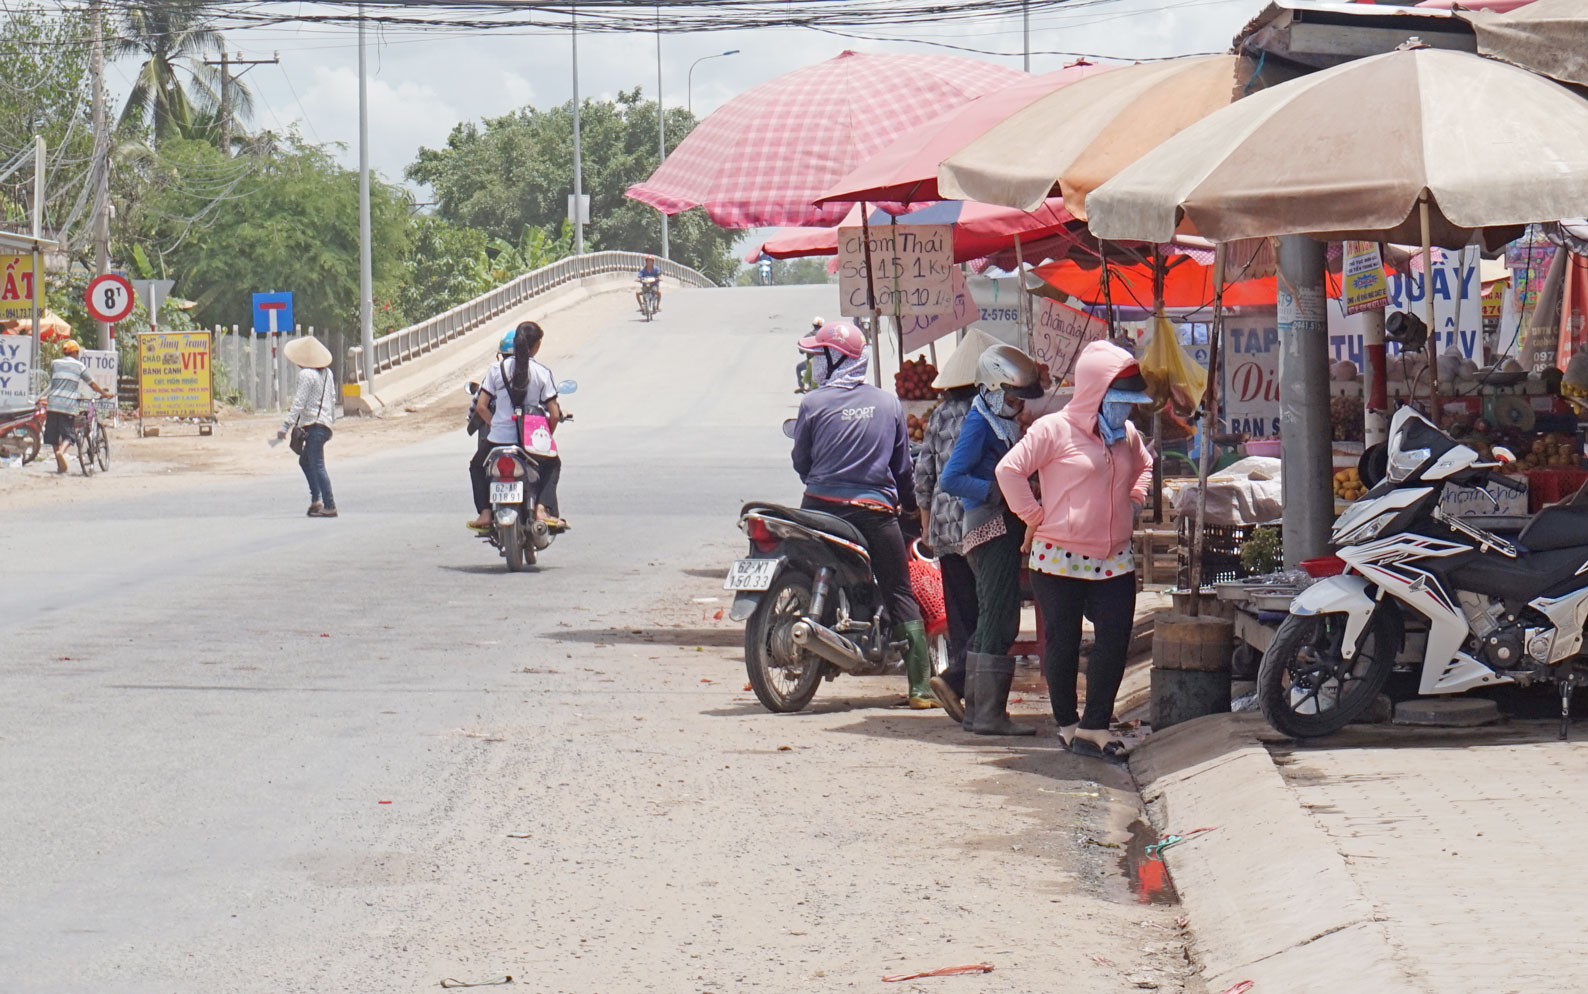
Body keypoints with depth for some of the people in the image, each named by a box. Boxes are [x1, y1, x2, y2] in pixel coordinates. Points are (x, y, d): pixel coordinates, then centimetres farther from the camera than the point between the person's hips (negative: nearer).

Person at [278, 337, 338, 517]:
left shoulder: (306, 374, -13)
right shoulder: (327, 373, 11)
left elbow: (299, 403, -16)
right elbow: (332, 400, 18)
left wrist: (286, 426, -14)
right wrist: (332, 421, 30)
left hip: (314, 424, -9)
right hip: (325, 423, 9)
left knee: (317, 466, -9)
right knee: (305, 461, 21)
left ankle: (329, 506, -12)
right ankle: (316, 499, 15)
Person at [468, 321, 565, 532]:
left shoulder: (497, 369, -4)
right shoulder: (541, 373, -6)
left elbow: (480, 407, -4)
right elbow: (554, 414, -6)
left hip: (499, 436, 0)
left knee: (477, 466, 31)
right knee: (553, 464, 30)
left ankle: (485, 512, 13)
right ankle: (542, 508, 8)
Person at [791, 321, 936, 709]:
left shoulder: (814, 403, -5)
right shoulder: (889, 404, 4)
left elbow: (801, 461, 4)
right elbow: (902, 465, 11)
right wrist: (909, 504, 27)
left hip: (822, 507, -1)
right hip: (876, 511, 1)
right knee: (900, 596, 3)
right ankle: (921, 687, -2)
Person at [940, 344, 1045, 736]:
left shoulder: (1002, 424, 17)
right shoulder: (980, 423, -11)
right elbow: (951, 479, -18)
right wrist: (998, 492, -23)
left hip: (1005, 529, 10)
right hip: (991, 530, -10)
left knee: (989, 619, 14)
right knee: (999, 619, -12)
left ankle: (977, 708, 20)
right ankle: (988, 713, -12)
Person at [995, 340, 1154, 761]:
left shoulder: (1127, 435, 11)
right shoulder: (1054, 430, -10)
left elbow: (1145, 465, 32)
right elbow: (1009, 470, -13)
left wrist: (1134, 501, 16)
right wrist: (1034, 516, -12)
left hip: (1114, 560, 6)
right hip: (1060, 559, -5)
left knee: (1115, 641, -3)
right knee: (1063, 644, 3)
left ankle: (1095, 725, 5)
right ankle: (1067, 724, 17)